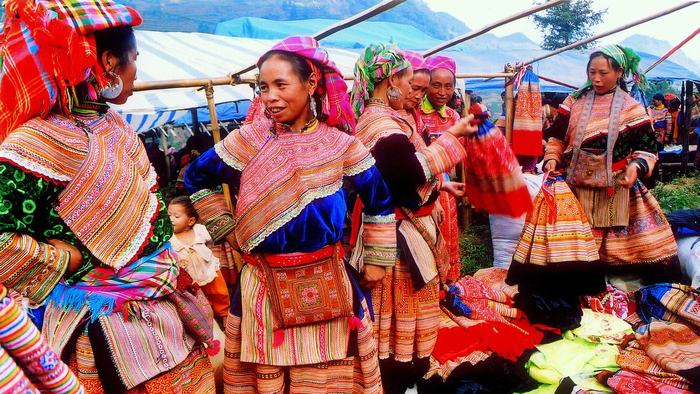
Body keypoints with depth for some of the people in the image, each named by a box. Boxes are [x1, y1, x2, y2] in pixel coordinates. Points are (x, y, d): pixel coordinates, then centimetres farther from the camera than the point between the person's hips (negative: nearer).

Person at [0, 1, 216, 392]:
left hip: (162, 306, 8)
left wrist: (171, 265, 10)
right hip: (108, 329, -8)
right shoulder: (38, 146, -22)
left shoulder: (113, 122, 4)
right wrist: (77, 260, -17)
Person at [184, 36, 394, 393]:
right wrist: (228, 229, 6)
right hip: (264, 287, 0)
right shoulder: (249, 140, -4)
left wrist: (377, 260, 8)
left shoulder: (340, 145, -3)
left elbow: (380, 199, 7)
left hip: (326, 288, 0)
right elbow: (195, 178, 9)